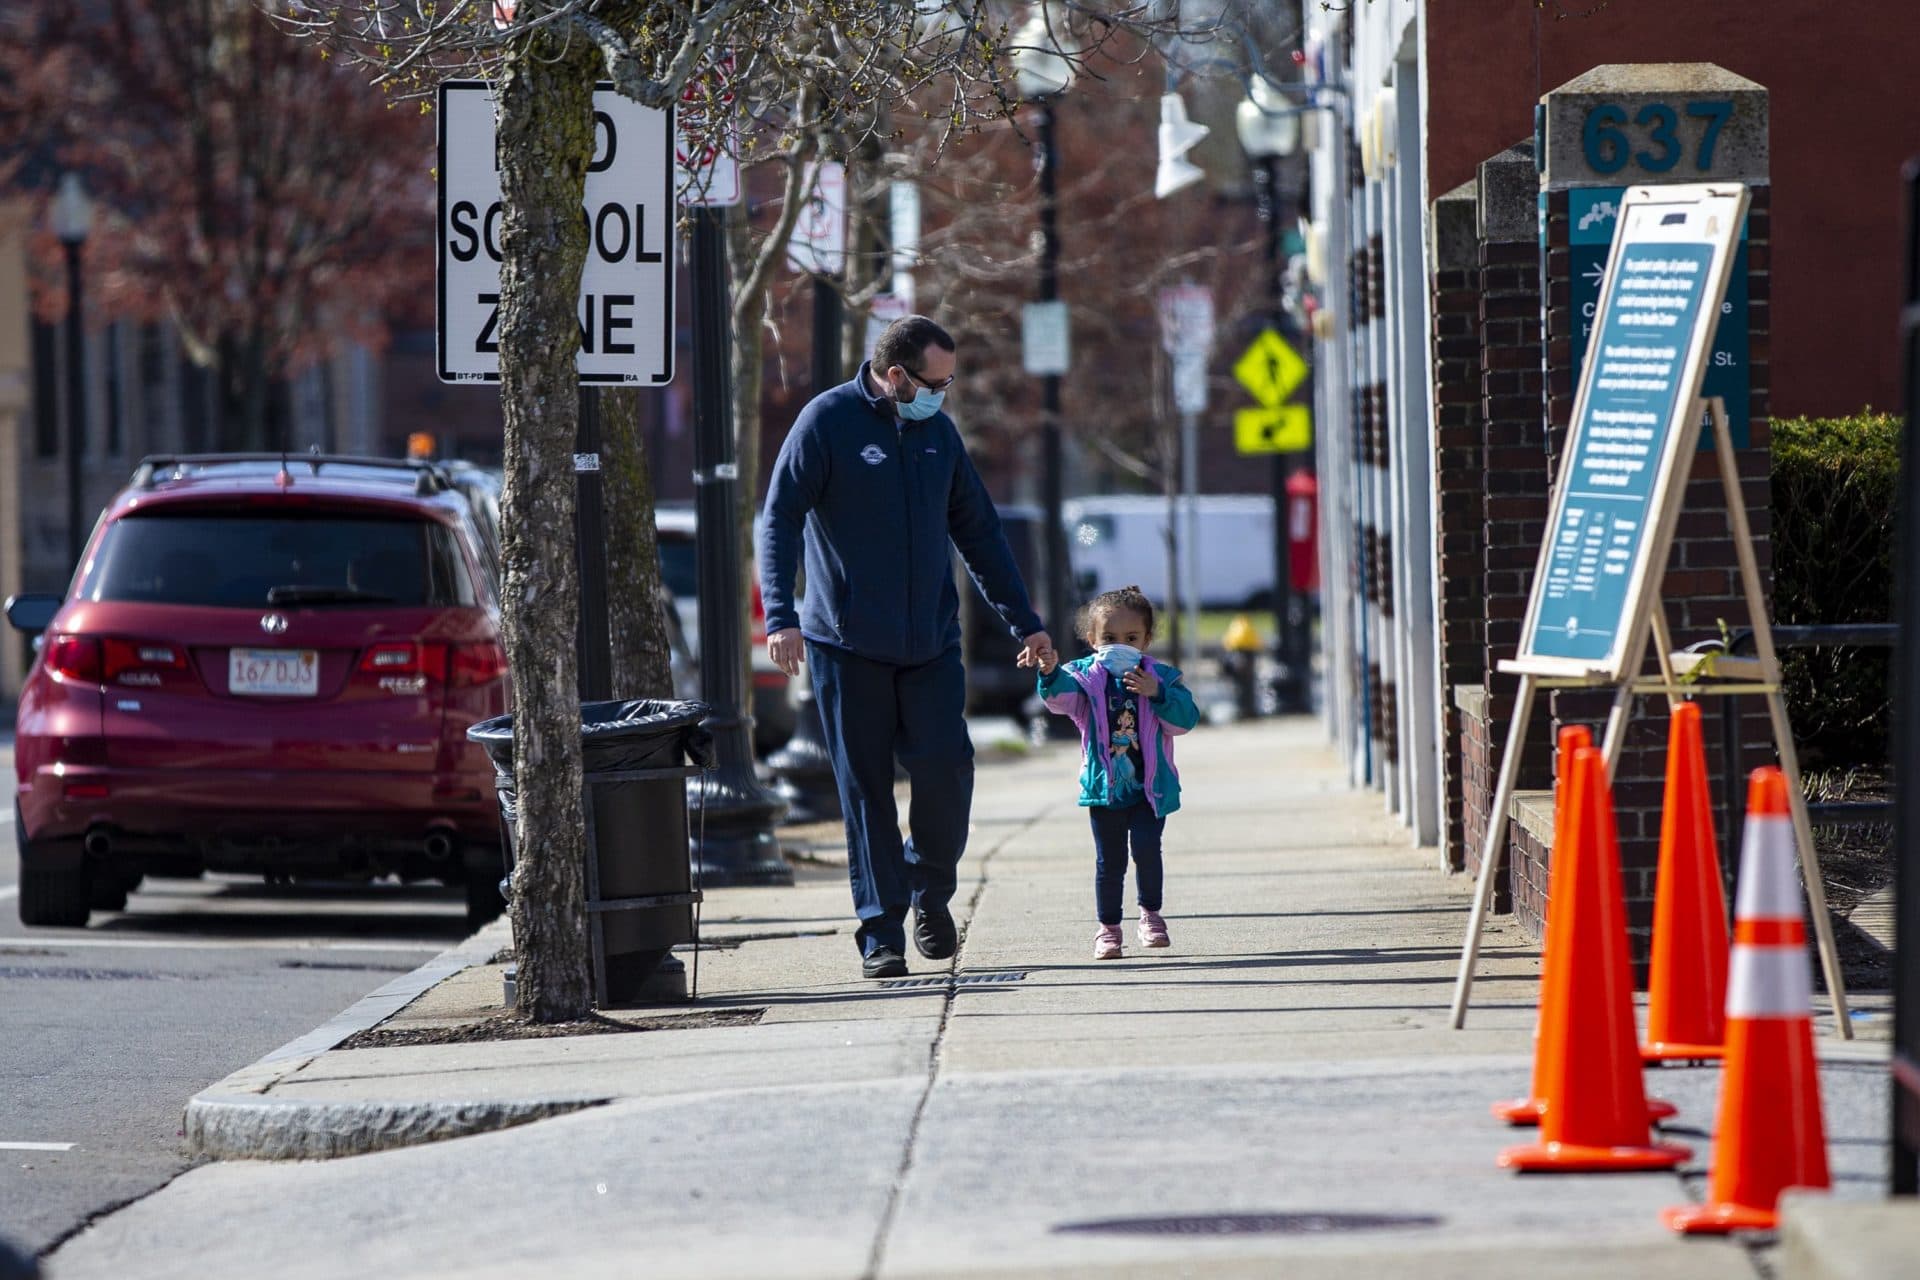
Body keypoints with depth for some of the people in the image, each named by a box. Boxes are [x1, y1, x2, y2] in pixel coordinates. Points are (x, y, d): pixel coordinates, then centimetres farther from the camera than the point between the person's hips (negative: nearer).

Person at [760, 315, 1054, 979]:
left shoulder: (938, 431, 11)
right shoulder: (828, 421, -5)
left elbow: (978, 531, 20)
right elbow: (780, 520, -9)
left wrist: (1023, 620, 20)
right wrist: (780, 614, -21)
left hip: (931, 643, 4)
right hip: (847, 644, -4)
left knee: (946, 769, -8)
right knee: (865, 789, -1)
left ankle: (930, 892, 16)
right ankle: (881, 931, 4)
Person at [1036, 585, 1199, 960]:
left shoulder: (1162, 678, 1)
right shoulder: (1085, 677, -1)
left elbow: (1186, 719, -7)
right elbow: (1061, 699, -20)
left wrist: (1157, 694, -21)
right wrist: (1051, 675, -41)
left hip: (1151, 787, 0)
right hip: (1105, 788, 1)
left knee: (1146, 848, -13)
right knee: (1109, 861, 4)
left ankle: (1151, 915, 8)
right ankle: (1108, 928, 15)